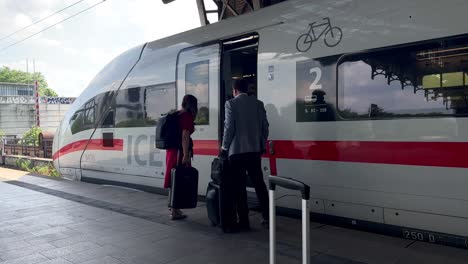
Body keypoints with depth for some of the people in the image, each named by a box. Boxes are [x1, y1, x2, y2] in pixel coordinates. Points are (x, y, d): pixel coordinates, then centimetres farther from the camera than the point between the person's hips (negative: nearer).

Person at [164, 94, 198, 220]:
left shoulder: (176, 114, 14)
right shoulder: (187, 116, -12)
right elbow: (185, 136, -19)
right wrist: (186, 155, -22)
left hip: (171, 150, 9)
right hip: (180, 151, -9)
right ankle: (175, 211, 4)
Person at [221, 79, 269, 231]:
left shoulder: (231, 103, -5)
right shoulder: (258, 103, 8)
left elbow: (229, 127, -9)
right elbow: (265, 126, 7)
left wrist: (225, 147, 2)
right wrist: (262, 145, 17)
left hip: (237, 150, -4)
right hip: (255, 150, 5)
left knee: (239, 186, 2)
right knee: (259, 183, 12)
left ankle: (244, 221, 5)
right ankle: (267, 217, 14)